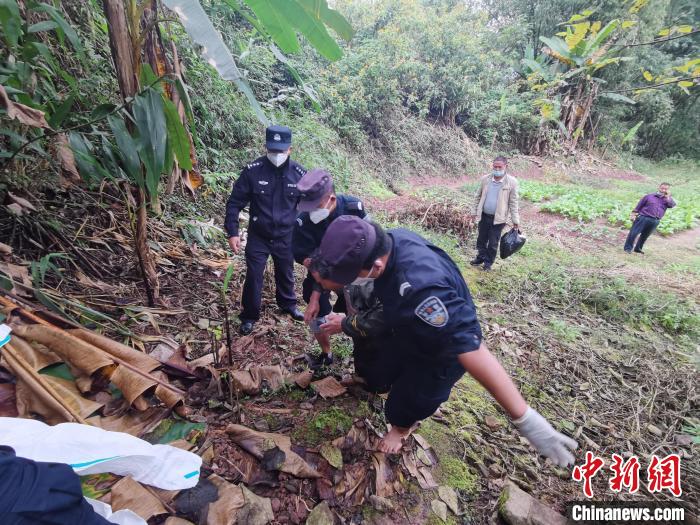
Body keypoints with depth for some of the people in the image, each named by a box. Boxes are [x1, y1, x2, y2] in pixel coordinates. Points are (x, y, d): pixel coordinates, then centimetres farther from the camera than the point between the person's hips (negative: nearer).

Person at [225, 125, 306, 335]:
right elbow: (235, 203, -8)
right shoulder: (252, 171, -15)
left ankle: (288, 304, 45)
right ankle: (250, 315, 26)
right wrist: (232, 232, -14)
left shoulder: (299, 174, -9)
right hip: (258, 237, -1)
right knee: (253, 277, 4)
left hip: (286, 237, 2)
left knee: (286, 274, 19)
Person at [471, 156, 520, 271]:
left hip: (498, 218, -3)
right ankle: (481, 257, 37)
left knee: (493, 243, 8)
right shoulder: (485, 179, -3)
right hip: (484, 216, 3)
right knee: (481, 239, 17)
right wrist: (474, 211, 7)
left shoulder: (512, 182, -11)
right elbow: (478, 196, 7)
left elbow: (513, 202, -6)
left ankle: (488, 262, 26)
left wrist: (515, 220, -5)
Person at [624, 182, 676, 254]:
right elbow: (639, 206, 7)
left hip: (654, 221, 3)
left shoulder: (667, 199, 14)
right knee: (633, 233, -9)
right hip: (643, 218, -3)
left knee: (644, 236, 11)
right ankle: (628, 248, -3)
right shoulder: (649, 196, 7)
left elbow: (672, 205, -7)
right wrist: (634, 215, 1)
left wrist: (667, 196, -5)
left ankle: (638, 249, 22)